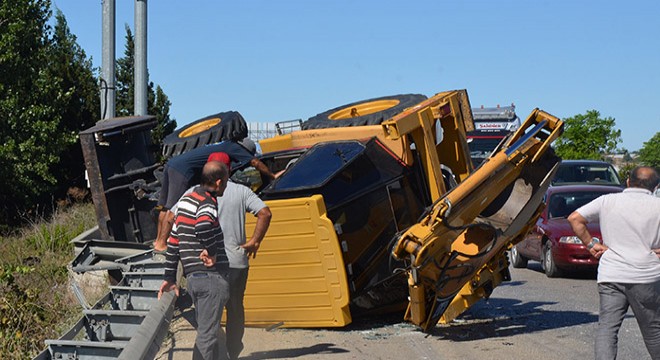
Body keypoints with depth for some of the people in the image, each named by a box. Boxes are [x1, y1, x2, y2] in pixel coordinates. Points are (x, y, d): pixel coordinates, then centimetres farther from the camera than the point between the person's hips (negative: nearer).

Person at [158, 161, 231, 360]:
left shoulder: (186, 199, 16)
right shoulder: (207, 202, -12)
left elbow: (174, 240, 18)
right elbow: (203, 226, -37)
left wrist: (169, 277, 22)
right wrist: (211, 251, -19)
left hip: (193, 276, 9)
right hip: (211, 276, -9)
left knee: (211, 331, 19)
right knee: (207, 335, -3)